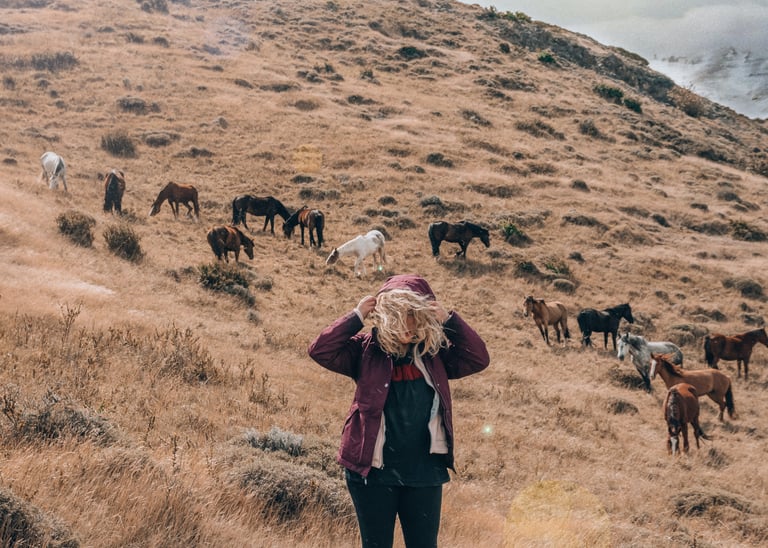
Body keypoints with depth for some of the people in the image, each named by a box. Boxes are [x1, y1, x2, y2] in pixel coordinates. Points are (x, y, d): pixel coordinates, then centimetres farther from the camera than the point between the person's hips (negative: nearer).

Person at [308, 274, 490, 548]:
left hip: (424, 472, 2)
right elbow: (320, 350, -14)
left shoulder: (435, 352, 3)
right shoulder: (366, 350, -4)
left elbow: (478, 359, -7)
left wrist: (448, 319, -12)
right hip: (372, 471, -2)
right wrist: (357, 316, -15)